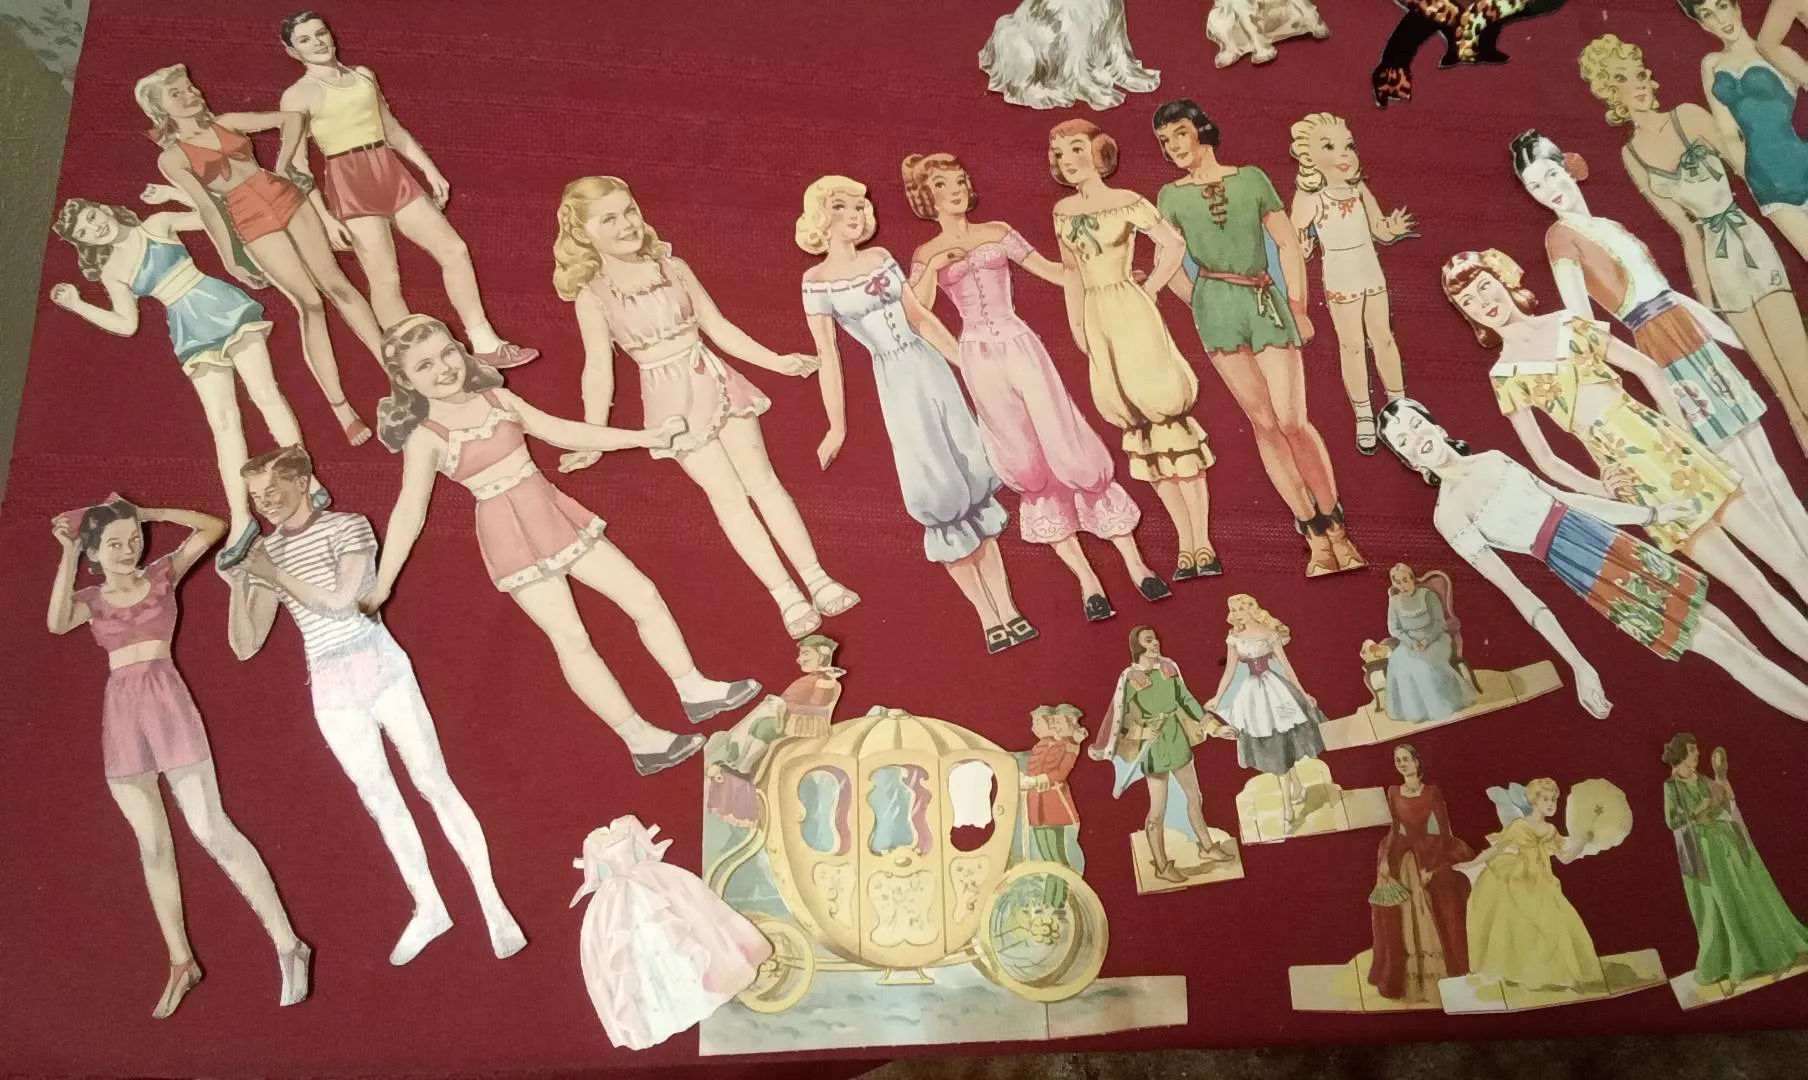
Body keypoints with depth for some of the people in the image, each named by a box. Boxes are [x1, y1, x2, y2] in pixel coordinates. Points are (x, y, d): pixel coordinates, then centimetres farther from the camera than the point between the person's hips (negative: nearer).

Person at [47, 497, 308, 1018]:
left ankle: (289, 947, -11)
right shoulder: (90, 599, 12)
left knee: (211, 829, -12)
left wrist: (147, 513, 2)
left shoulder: (162, 574, 7)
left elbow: (214, 527, 0)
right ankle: (181, 964, 15)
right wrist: (68, 551, -6)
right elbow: (57, 623, -10)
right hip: (120, 714, 4)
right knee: (152, 845, 7)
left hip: (166, 700, -4)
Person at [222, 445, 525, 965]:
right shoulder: (265, 553, 8)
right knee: (381, 800, 7)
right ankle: (427, 908, 18)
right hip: (329, 687, 4)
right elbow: (245, 646, 5)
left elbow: (341, 601, -18)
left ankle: (492, 905, -1)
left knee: (434, 783, -5)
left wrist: (275, 574, -15)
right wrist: (238, 586, -9)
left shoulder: (348, 527, -4)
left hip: (380, 666, -4)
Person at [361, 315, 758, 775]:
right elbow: (409, 512, -10)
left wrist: (643, 436, 12)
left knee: (644, 596, 4)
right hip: (512, 539, -6)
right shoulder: (425, 436, -8)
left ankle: (695, 691, 15)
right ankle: (642, 741, -3)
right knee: (571, 640, -9)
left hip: (555, 515, 6)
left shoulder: (496, 397, 6)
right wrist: (380, 587, -14)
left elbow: (563, 432, 13)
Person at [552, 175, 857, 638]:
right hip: (673, 401, -3)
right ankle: (787, 595, -1)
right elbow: (599, 369, -6)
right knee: (729, 497, -4)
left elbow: (719, 327, 9)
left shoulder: (673, 267, 2)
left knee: (763, 480, 1)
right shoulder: (592, 296, -6)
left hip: (717, 382, 3)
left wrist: (776, 361, 7)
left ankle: (817, 578, 5)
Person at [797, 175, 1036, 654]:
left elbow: (921, 318, 14)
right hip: (896, 383, -4)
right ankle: (987, 617, 3)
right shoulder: (816, 280, -2)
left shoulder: (880, 257, 9)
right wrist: (837, 425, -6)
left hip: (932, 368, 4)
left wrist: (967, 362, 14)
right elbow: (828, 354, -4)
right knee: (941, 494, -5)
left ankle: (1007, 608, 5)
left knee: (973, 483, 1)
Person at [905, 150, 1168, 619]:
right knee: (1027, 467, 1)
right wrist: (934, 267, -11)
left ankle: (1134, 562, 0)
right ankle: (1086, 578, 6)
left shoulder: (998, 233, 11)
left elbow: (1050, 269, 13)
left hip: (1022, 347, 0)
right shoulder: (926, 256, 9)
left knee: (1070, 451, -6)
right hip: (980, 361, 0)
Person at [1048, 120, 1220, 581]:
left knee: (1165, 413, -8)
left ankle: (1203, 543, -4)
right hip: (1096, 322, 5)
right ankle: (1185, 544, 9)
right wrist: (1075, 322, 12)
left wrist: (1149, 288, -3)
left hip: (1133, 314, -5)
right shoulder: (1063, 210, 11)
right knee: (1143, 427, 5)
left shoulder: (1126, 202, -5)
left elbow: (1174, 244, -7)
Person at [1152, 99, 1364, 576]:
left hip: (1268, 302, 0)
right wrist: (1201, 304, 0)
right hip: (1216, 304, 0)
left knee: (1292, 420, -9)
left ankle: (1336, 525, 4)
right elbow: (1168, 265, 7)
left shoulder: (1251, 177, 10)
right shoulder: (1171, 196, 10)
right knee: (1264, 422, -3)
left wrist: (1298, 306, 1)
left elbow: (1288, 244, 8)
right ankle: (1316, 536, 4)